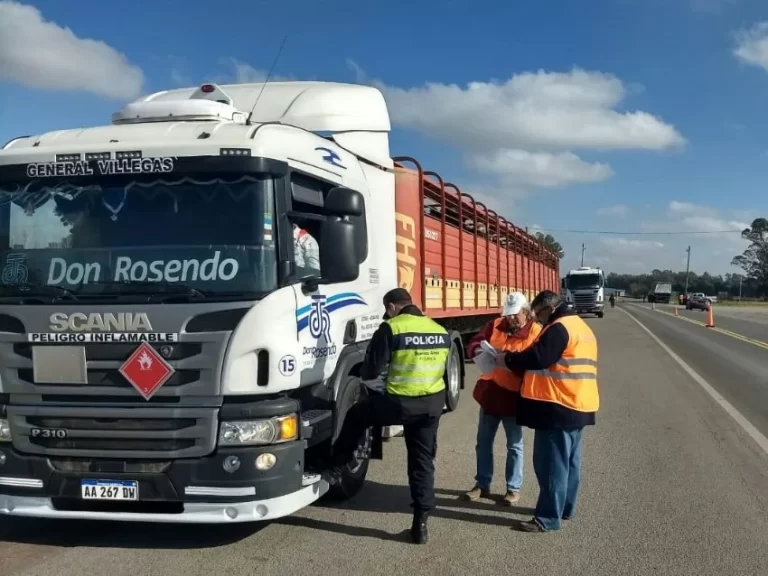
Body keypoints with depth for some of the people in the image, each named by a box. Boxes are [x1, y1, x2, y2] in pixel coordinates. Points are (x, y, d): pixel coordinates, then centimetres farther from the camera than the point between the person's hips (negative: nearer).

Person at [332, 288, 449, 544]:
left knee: (357, 415, 23)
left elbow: (371, 370, -10)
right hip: (432, 404, 5)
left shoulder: (391, 329, -11)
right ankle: (421, 523, 14)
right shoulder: (441, 331, 8)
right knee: (423, 460, 13)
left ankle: (338, 460, 37)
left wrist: (366, 375, 13)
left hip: (399, 403, -5)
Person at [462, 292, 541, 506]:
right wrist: (479, 350, -19)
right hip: (490, 392, 5)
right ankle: (482, 485, 25)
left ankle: (513, 488, 20)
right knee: (483, 442, 12)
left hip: (513, 396, -4)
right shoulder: (495, 325, 5)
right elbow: (473, 344, 4)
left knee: (514, 445, 8)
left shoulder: (537, 333, -8)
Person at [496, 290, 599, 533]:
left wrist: (507, 359, -6)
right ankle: (565, 507, 27)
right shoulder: (580, 326, 18)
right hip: (577, 405, 10)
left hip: (559, 407, -10)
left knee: (551, 463, -6)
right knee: (569, 461, 17)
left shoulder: (559, 328, -15)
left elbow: (537, 358, -21)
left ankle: (548, 518, -2)